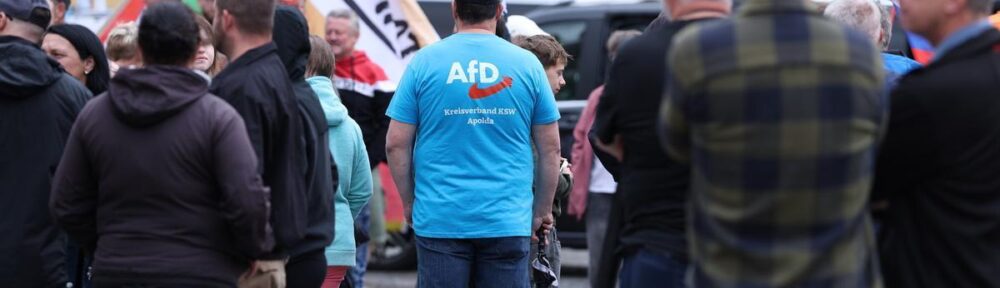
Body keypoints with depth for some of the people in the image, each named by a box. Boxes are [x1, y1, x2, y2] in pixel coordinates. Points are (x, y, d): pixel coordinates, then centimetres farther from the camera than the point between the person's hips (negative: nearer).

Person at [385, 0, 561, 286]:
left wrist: (409, 202, 12)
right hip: (508, 221, 0)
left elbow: (396, 144, 0)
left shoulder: (425, 61, 1)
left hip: (440, 218, 0)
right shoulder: (527, 64, 3)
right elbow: (550, 149, 5)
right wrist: (542, 212, 15)